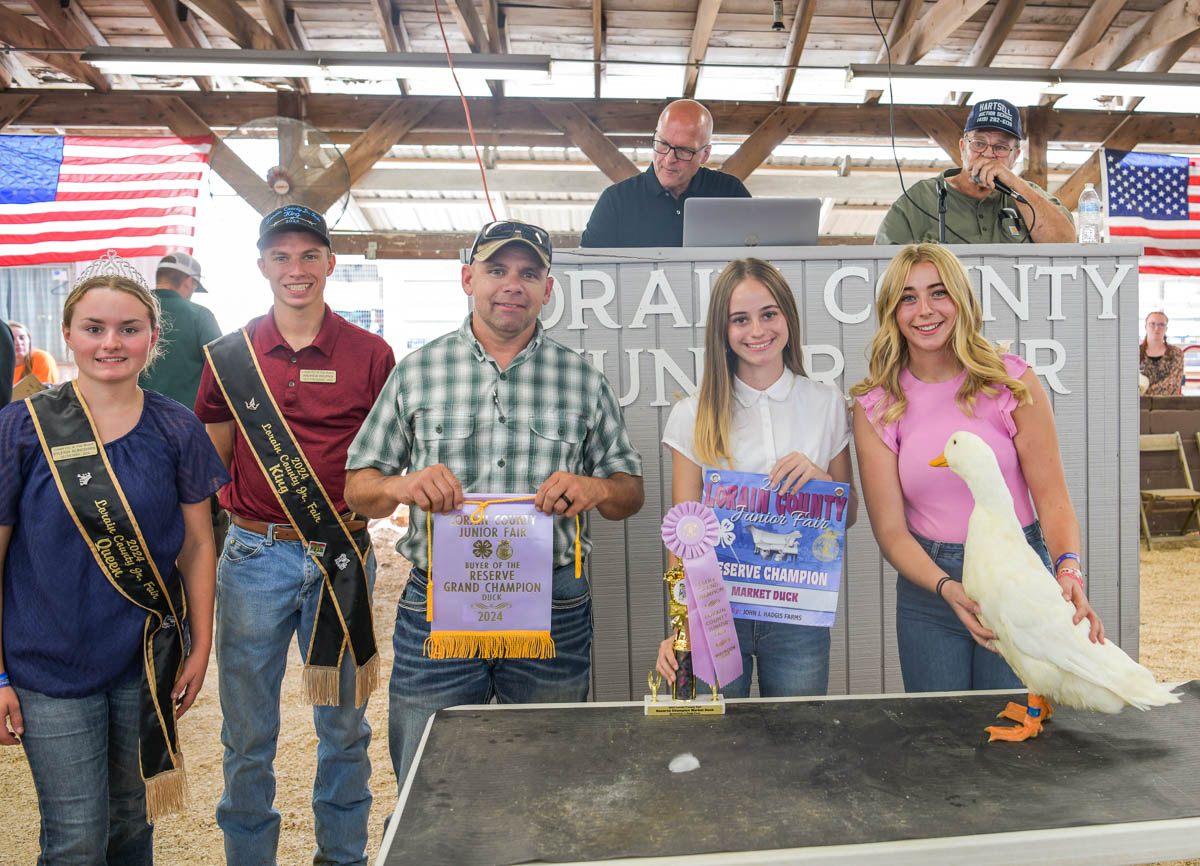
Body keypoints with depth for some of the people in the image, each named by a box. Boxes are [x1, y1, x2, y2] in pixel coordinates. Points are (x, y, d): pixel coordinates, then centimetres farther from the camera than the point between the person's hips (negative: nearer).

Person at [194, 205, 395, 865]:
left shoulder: (370, 354, 1)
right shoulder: (230, 356, 4)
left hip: (343, 556, 0)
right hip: (254, 556, 1)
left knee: (344, 723, 14)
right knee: (248, 730, 12)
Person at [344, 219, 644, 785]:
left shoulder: (583, 380, 6)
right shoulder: (416, 372, 5)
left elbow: (631, 493, 8)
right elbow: (357, 486, 7)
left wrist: (595, 489, -14)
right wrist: (400, 486, -15)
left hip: (553, 612, 1)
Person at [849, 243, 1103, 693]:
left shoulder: (1012, 381, -5)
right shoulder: (875, 406, -4)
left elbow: (1052, 499, -7)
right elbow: (890, 529, -7)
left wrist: (1069, 572, -25)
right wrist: (948, 588, -22)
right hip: (927, 581, 1)